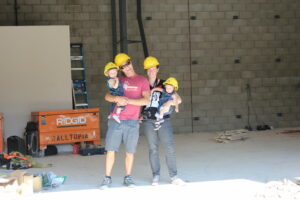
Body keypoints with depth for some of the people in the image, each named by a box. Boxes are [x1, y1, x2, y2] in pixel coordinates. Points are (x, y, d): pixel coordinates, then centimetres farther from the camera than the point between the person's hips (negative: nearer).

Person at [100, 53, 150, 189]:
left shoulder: (142, 81, 4)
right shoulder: (118, 80, 14)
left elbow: (146, 100, -8)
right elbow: (107, 96, 3)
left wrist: (128, 100, -15)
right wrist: (117, 99, -17)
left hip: (132, 122, -2)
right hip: (115, 120, 2)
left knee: (130, 151, 4)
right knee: (110, 150, 0)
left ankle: (128, 178, 18)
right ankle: (107, 178, 9)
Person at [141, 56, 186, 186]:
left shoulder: (164, 84, 3)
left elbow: (178, 99, -3)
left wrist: (168, 103, -19)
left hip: (163, 120, -1)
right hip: (148, 121, 1)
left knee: (169, 148, -6)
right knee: (153, 149, 5)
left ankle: (173, 176, 0)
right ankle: (155, 176, 14)